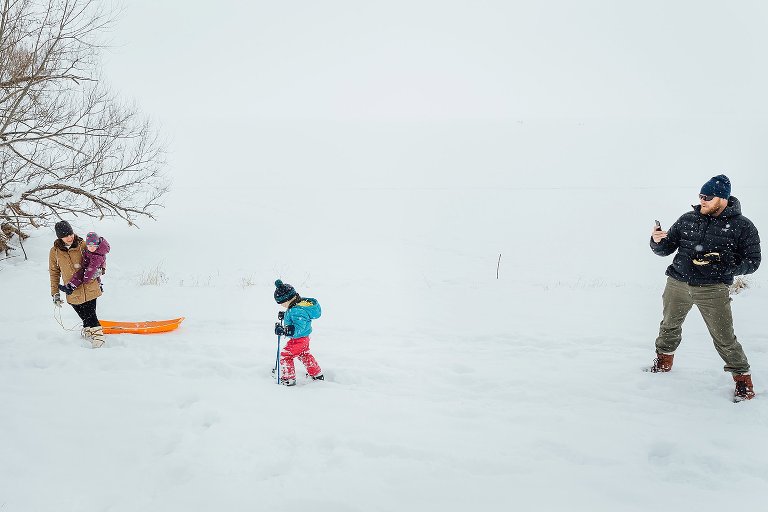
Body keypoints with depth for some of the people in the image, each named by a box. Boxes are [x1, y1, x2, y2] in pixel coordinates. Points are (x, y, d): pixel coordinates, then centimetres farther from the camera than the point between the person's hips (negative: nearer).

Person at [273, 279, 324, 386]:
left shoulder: (298, 311, -31)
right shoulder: (298, 305, 1)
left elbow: (298, 328, -39)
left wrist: (285, 331, -48)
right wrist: (284, 315, 14)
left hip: (298, 339, -11)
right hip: (303, 338, 11)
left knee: (285, 355, -3)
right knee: (305, 355, 26)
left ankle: (289, 378, 5)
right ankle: (317, 374, 39)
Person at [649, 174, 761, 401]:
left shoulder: (742, 226, -3)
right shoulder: (688, 219, 6)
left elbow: (752, 261, -4)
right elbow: (666, 249, 9)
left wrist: (723, 267, -19)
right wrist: (658, 241, -14)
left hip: (713, 289, -4)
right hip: (678, 283, 4)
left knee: (724, 337, -5)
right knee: (670, 325, 19)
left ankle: (743, 379, 13)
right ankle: (664, 360, 44)